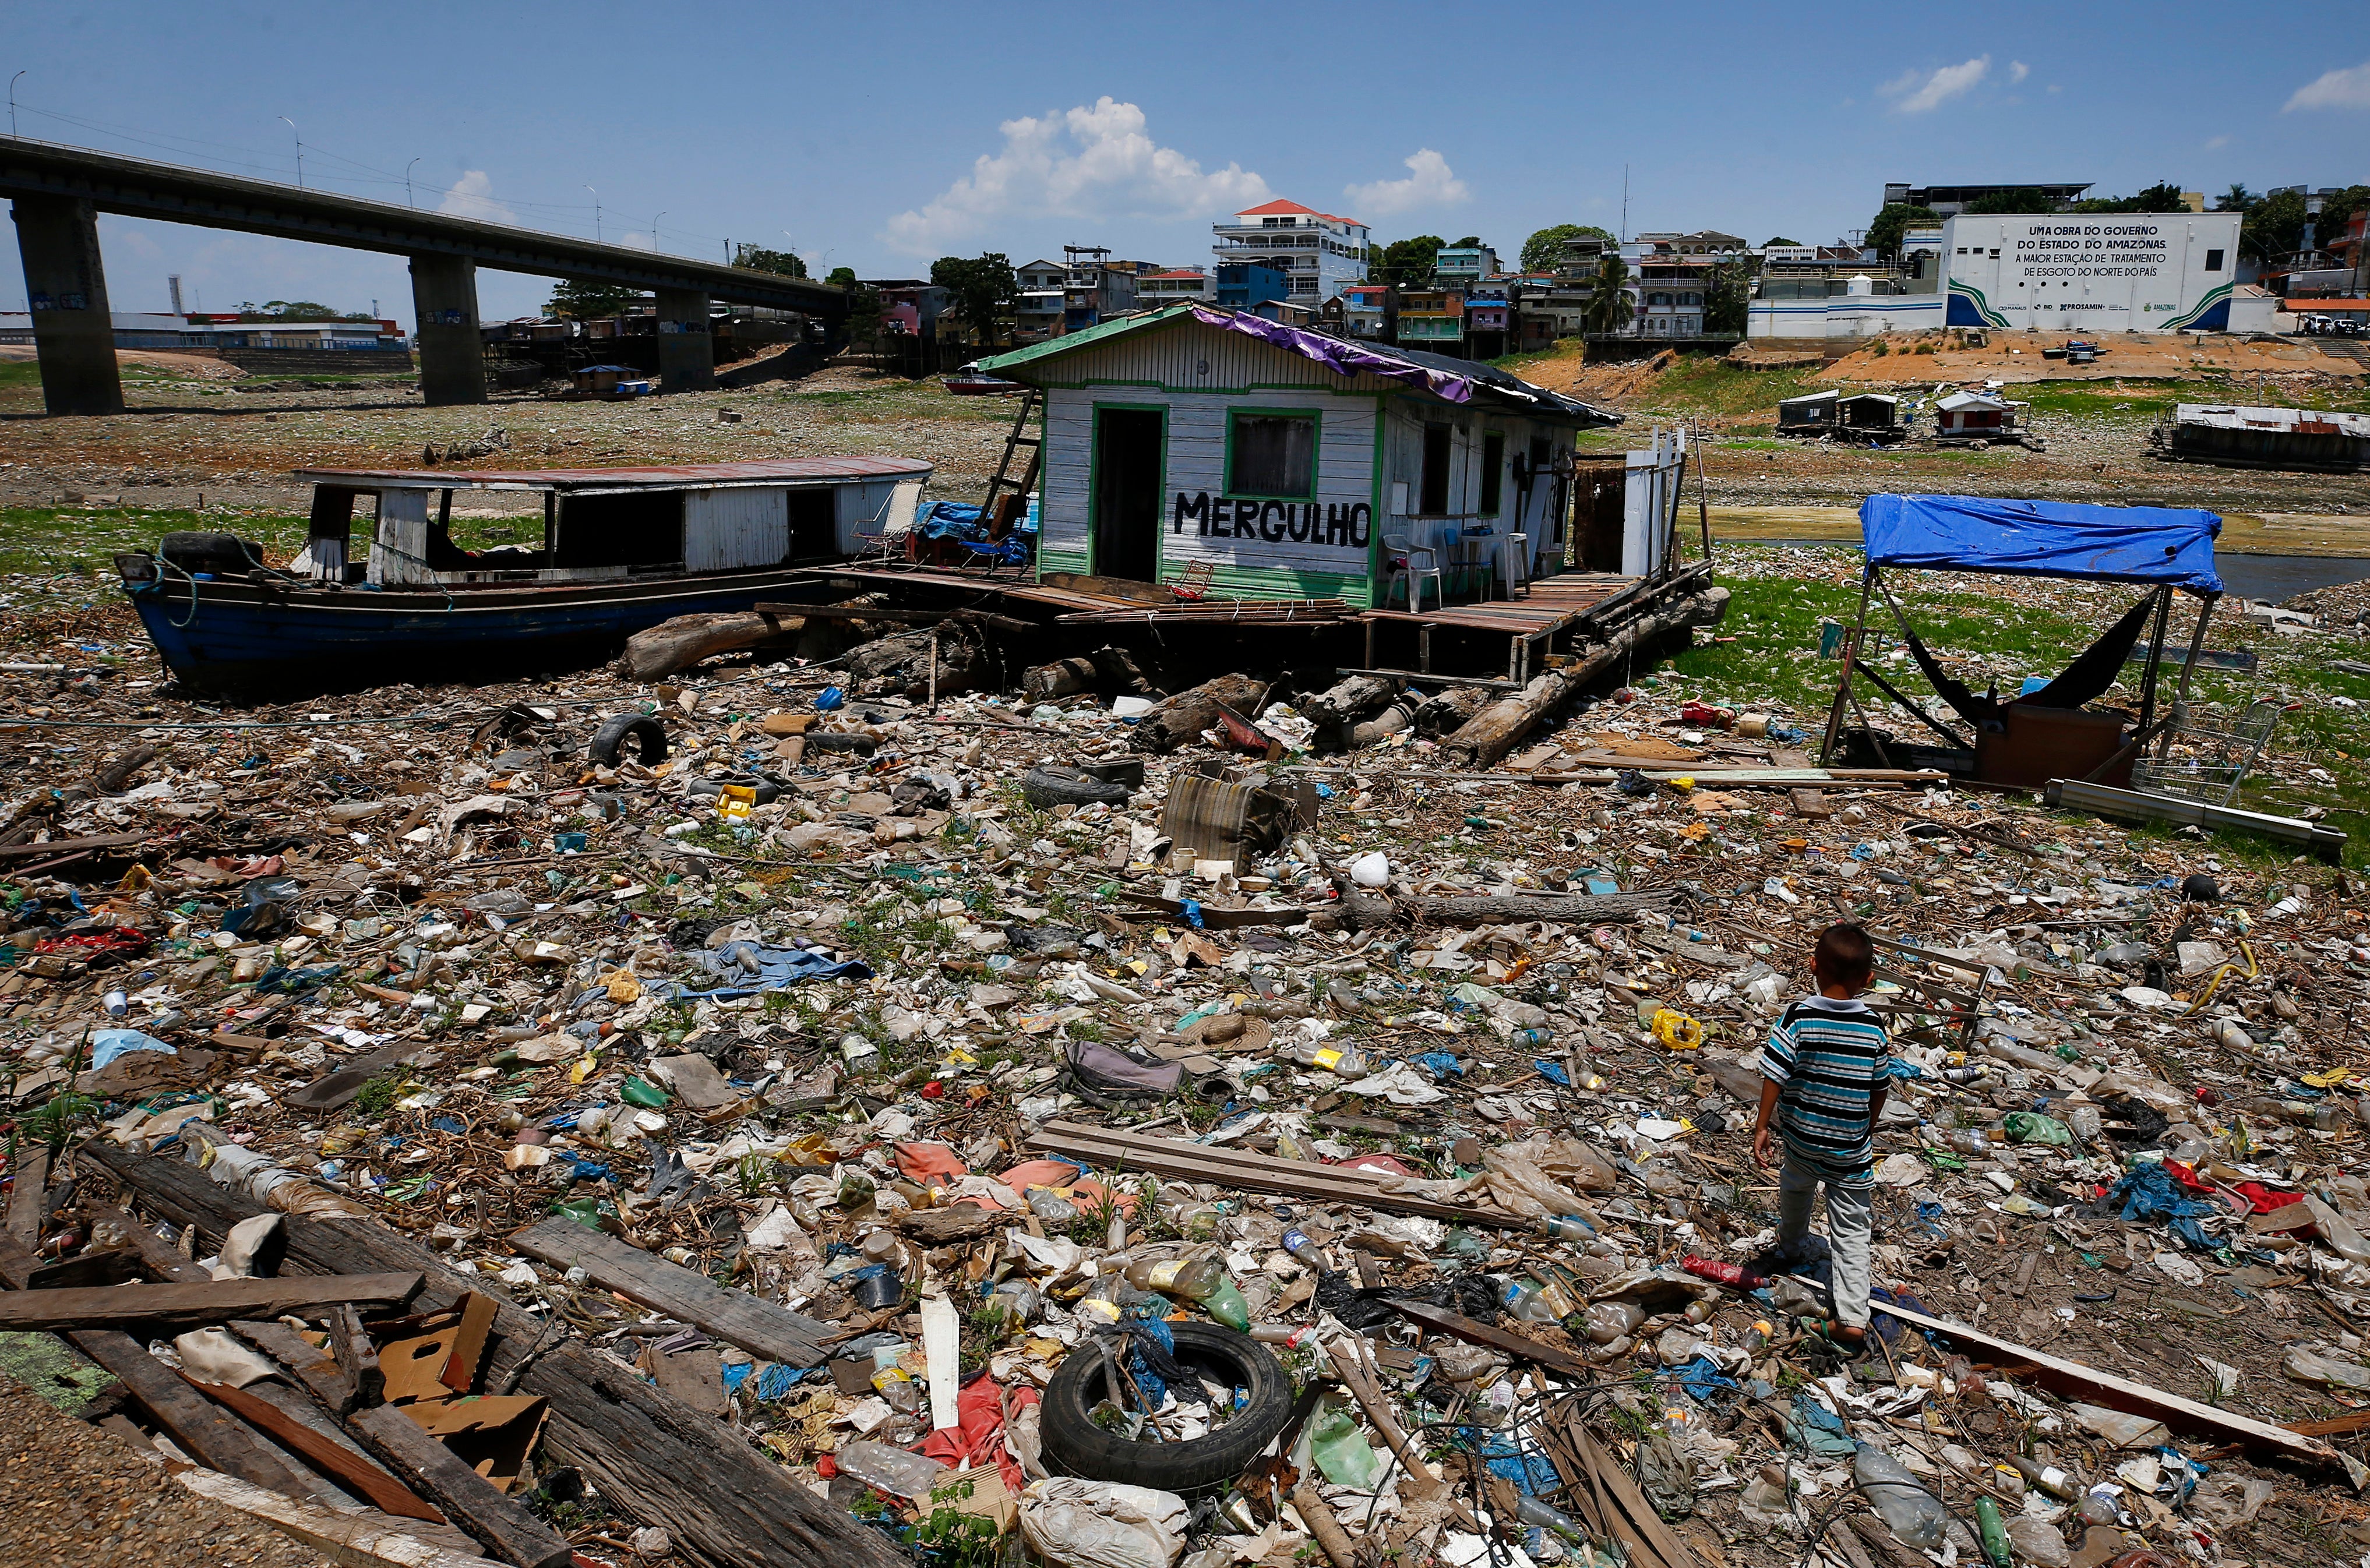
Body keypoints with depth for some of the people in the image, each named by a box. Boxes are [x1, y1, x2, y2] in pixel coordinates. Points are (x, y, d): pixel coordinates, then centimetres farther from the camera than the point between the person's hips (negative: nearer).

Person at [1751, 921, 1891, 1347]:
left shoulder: (1798, 1018, -18)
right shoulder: (1874, 1027, -11)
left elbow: (1774, 1076, -18)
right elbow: (1879, 1089, 0)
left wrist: (1762, 1126, -9)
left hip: (1802, 1135, 0)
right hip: (1851, 1148, 0)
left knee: (1796, 1186, 31)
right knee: (1851, 1233, 8)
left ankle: (1789, 1249, 53)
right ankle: (1852, 1317, 3)